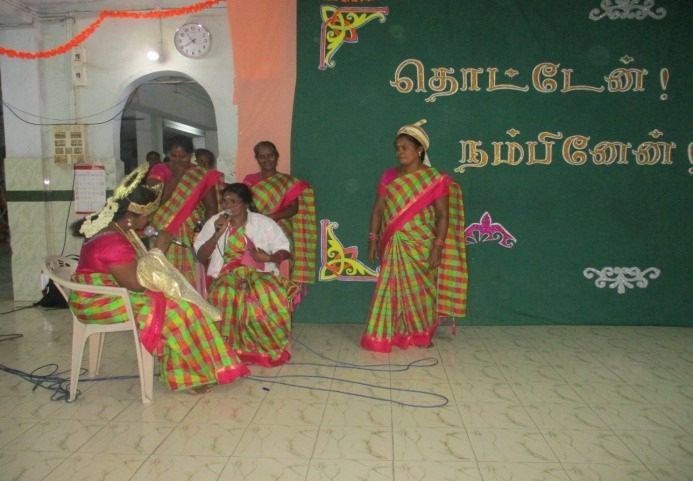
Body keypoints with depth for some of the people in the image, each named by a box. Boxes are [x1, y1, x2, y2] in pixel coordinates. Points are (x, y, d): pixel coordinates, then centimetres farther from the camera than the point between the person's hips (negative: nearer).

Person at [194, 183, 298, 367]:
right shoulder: (214, 222, 6)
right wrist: (217, 234, -12)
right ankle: (234, 347, -18)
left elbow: (285, 251, 5)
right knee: (226, 296, -37)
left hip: (259, 274, 0)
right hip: (226, 276, 0)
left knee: (272, 296, -35)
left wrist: (269, 257, -17)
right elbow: (201, 257, 3)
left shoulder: (264, 223, 2)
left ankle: (270, 347, -13)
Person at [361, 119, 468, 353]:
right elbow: (378, 209, 7)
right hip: (393, 245, 3)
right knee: (391, 289, 4)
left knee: (419, 290, 6)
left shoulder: (435, 179, -5)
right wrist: (373, 238, 0)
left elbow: (442, 216, -8)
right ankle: (387, 335, 14)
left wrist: (438, 246, -15)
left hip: (420, 246, -3)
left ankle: (421, 335, 23)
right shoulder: (389, 176, 6)